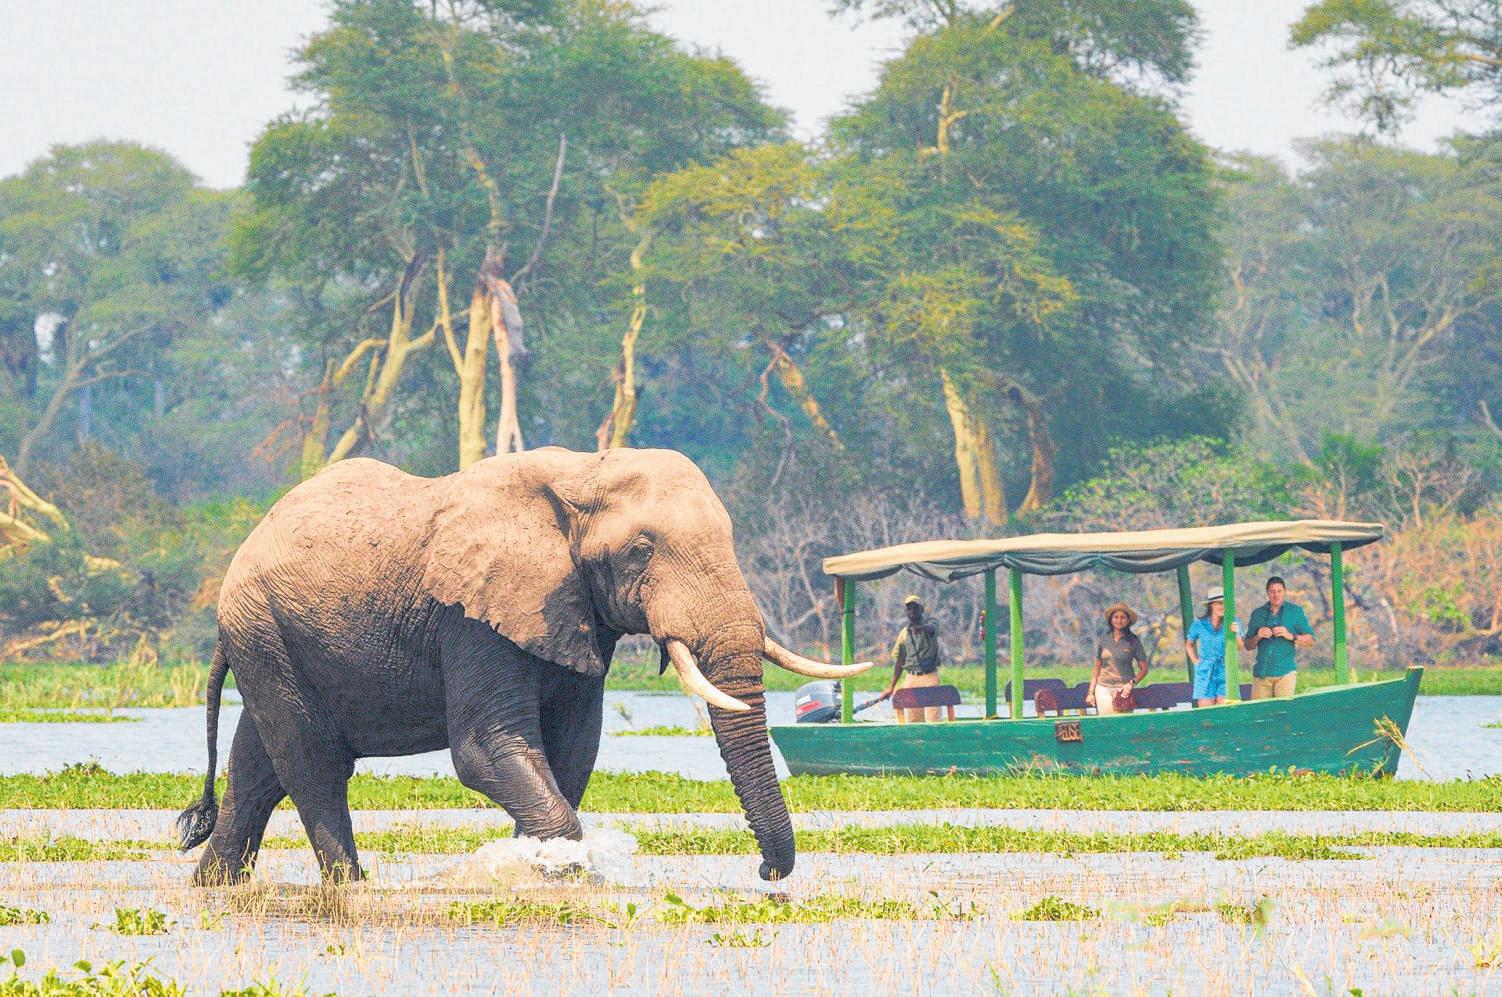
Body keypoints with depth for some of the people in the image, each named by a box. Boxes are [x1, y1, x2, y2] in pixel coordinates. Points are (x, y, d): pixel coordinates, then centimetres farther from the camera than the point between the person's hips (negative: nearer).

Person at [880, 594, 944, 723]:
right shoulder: (904, 633, 12)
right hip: (911, 678, 4)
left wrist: (920, 628, -48)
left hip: (930, 677, -4)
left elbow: (931, 628, -25)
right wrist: (892, 687, 15)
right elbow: (899, 661, 16)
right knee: (912, 719, 2)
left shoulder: (929, 624, 2)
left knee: (933, 717, -12)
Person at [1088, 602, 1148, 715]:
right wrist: (1091, 692, 10)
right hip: (1104, 688, 2)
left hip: (1124, 688, -2)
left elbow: (1144, 669, 4)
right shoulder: (1103, 641, 10)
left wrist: (1132, 683, -13)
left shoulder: (1133, 642, 2)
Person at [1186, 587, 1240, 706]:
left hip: (1226, 673, -1)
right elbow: (1189, 645, 20)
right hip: (1205, 674, 1)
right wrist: (1195, 661, 8)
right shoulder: (1200, 624, 3)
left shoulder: (1233, 622, 0)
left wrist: (1236, 634, -25)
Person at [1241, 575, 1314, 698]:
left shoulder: (1295, 612, 10)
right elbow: (1248, 646, 16)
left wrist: (1290, 636, -10)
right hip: (1261, 672, 2)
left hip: (1285, 671, -2)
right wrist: (1258, 637, -6)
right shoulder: (1257, 614, 14)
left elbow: (1310, 640, 6)